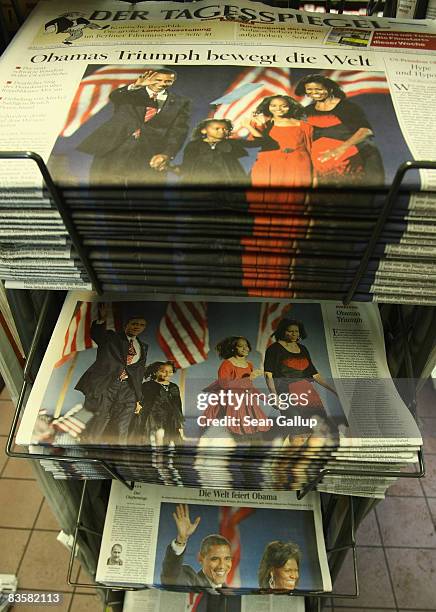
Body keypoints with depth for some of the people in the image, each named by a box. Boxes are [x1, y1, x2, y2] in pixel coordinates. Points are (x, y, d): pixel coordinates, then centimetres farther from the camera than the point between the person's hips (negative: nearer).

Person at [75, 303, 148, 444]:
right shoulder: (110, 336, 11)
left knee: (120, 432, -4)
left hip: (127, 390, 3)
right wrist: (101, 320, -29)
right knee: (97, 424, -10)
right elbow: (95, 334, -10)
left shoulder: (143, 347, 22)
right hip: (103, 385, -3)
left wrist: (138, 399, 14)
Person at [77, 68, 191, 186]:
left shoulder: (181, 102, 13)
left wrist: (167, 154, -17)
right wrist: (135, 86, -25)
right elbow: (114, 97, -6)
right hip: (114, 149, 1)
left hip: (150, 155, -1)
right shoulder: (130, 94, 15)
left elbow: (179, 131, 1)